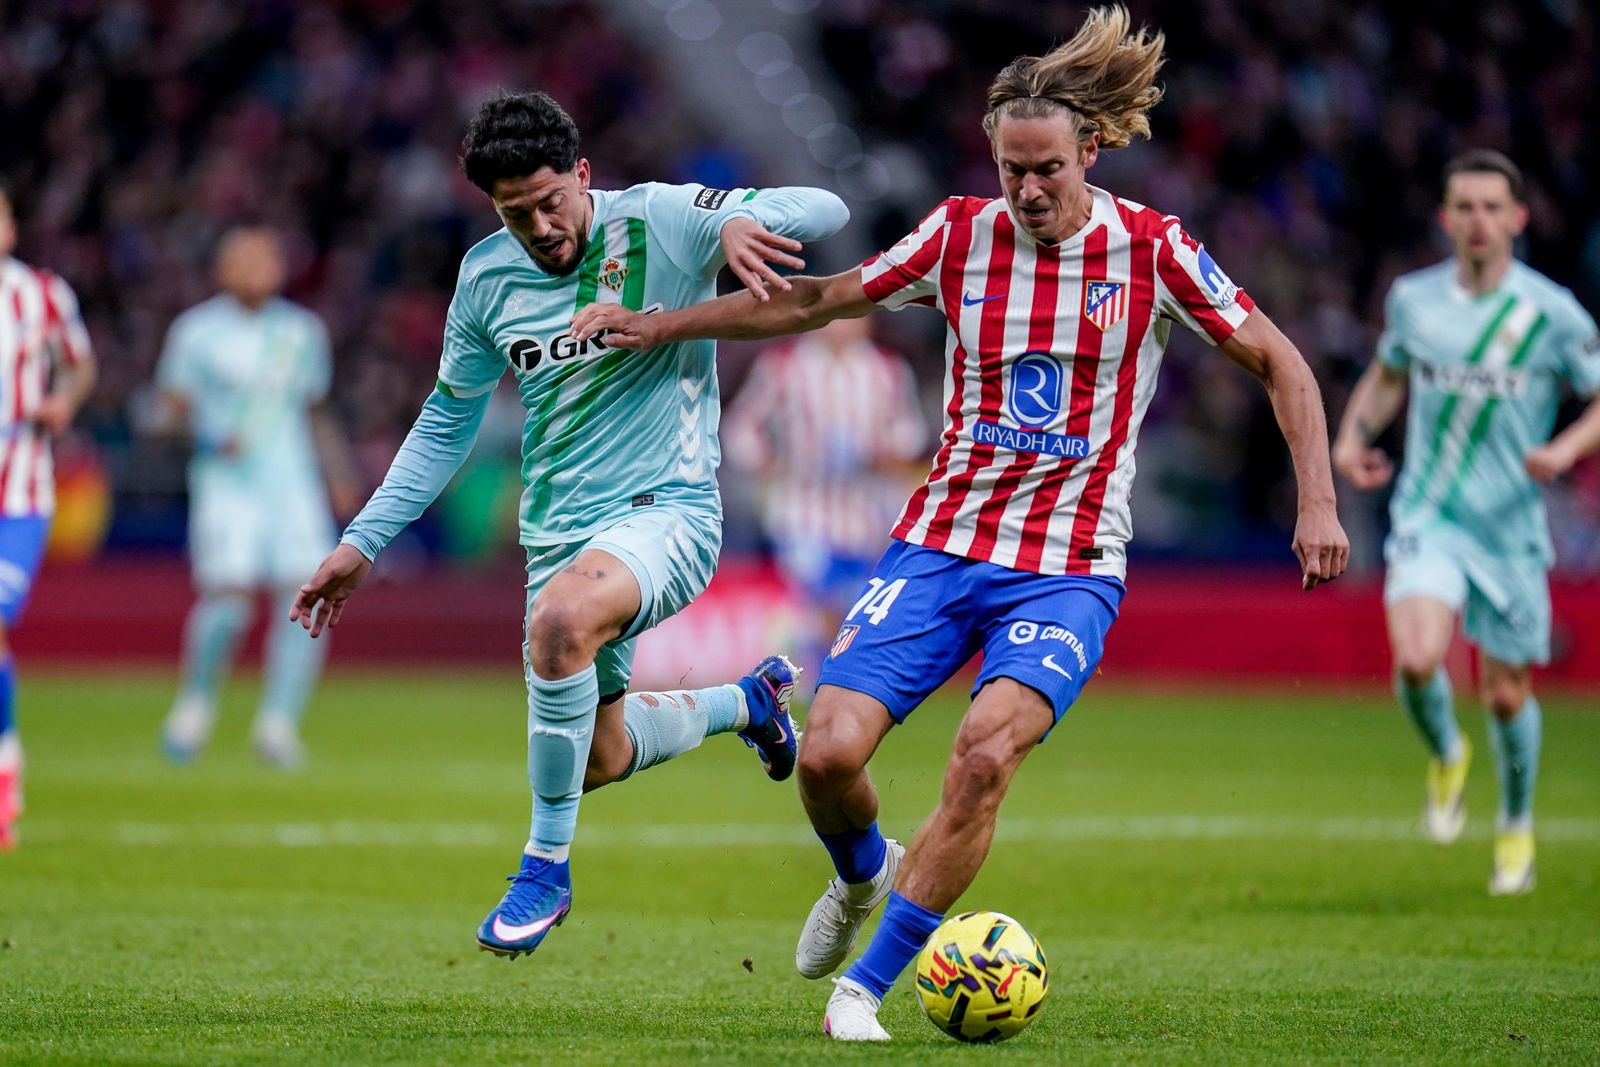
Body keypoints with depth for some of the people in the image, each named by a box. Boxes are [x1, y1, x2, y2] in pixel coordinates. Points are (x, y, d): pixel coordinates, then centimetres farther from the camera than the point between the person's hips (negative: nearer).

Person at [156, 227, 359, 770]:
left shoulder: (302, 331, 13)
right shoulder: (198, 331, 1)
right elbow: (173, 406, 1)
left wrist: (337, 468, 12)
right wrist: (208, 438, -18)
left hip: (293, 485, 4)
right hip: (226, 486, -4)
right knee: (227, 599, -16)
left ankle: (277, 722, -6)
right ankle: (195, 702, 9)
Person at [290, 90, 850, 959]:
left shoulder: (658, 222, -10)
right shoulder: (487, 277, 3)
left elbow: (822, 210, -17)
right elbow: (445, 427, 16)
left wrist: (743, 222, -38)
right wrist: (362, 542, 11)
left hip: (666, 511, -6)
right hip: (558, 532, 6)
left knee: (561, 617, -37)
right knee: (600, 760, 13)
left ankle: (546, 866, -22)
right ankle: (747, 701, 46)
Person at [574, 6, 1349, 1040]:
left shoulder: (1151, 250, -5)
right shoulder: (960, 233, 1)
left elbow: (1281, 364, 3)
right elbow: (818, 300, 14)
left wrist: (1318, 503, -7)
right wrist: (659, 325, 12)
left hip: (1070, 566, -2)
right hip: (940, 544, 3)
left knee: (987, 749, -27)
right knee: (830, 751, -14)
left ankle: (867, 983, -12)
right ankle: (865, 874, 24)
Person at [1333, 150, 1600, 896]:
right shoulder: (1412, 299, 2)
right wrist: (1354, 433, 4)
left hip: (1510, 527, -1)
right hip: (1427, 518, 1)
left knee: (1506, 694, 7)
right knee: (1416, 659, -23)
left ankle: (1516, 826, 35)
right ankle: (1446, 756, 11)